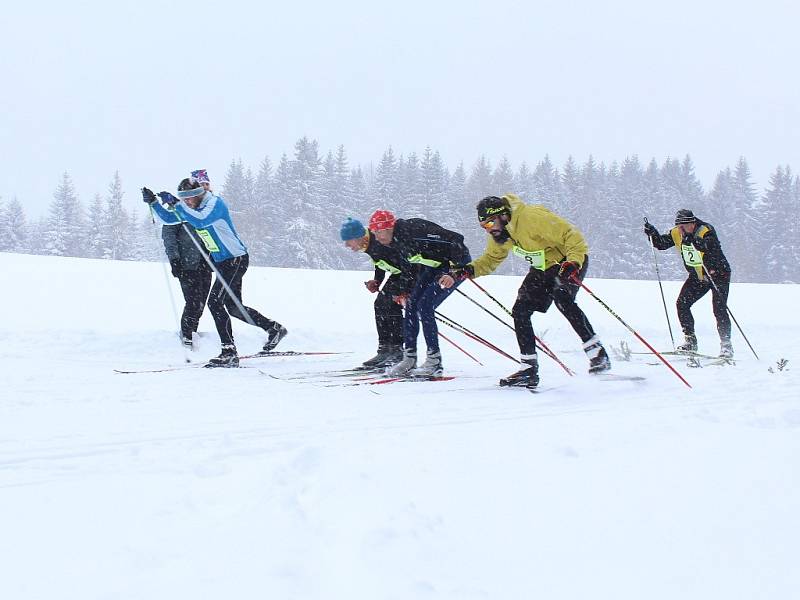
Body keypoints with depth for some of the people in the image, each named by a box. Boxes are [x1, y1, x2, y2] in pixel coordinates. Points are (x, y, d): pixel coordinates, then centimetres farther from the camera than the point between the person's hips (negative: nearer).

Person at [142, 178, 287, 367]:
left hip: (236, 259, -10)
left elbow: (200, 220, -36)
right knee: (233, 307, 15)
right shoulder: (190, 209, 7)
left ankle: (229, 351, -18)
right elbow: (168, 218, 12)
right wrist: (153, 202, -3)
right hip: (222, 262, 10)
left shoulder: (215, 203, -18)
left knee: (215, 302, -17)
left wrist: (175, 203, -34)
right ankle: (274, 328, 30)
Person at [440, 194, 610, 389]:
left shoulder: (533, 217, -31)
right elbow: (490, 260, 10)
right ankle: (529, 369, 1)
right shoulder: (499, 233, -5)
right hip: (542, 267, 8)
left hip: (571, 258, -8)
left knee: (562, 300, -33)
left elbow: (572, 236, -29)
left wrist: (573, 264, -43)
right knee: (520, 311, -4)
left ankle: (597, 353, -25)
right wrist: (461, 273, -6)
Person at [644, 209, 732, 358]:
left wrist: (693, 240, -63)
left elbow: (710, 246, -45)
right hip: (697, 277, 7)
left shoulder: (706, 231, -26)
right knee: (682, 304, -5)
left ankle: (726, 346, -7)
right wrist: (653, 234, -25)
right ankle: (690, 341, 4)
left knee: (719, 309, -15)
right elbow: (661, 244, -5)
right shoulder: (676, 234, -6)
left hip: (718, 274, -7)